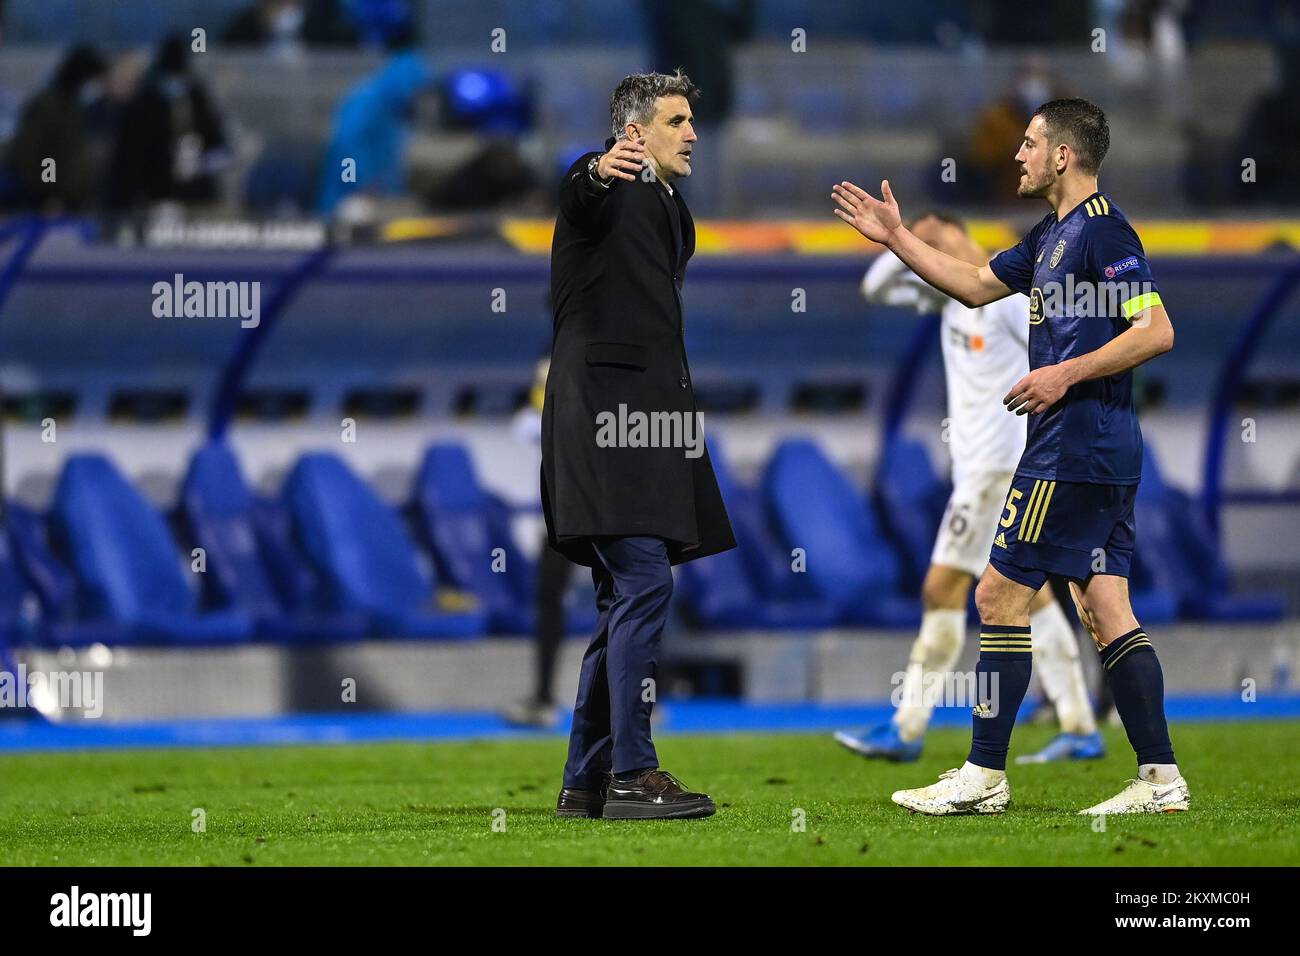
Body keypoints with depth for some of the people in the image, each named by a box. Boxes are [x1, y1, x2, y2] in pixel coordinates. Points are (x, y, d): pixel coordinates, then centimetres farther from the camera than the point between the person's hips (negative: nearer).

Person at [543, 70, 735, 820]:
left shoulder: (670, 208, 21)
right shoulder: (608, 187, -8)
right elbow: (582, 196, -33)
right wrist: (598, 175, -57)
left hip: (645, 415, 10)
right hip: (606, 410, -10)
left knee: (627, 599, 11)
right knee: (643, 583, -17)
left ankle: (586, 782, 15)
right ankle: (631, 773, -18)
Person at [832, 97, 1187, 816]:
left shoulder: (1104, 231, -13)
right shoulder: (1054, 235, 17)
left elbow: (1155, 330, -20)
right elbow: (978, 285, 28)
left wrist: (1066, 374, -20)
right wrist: (896, 238, 25)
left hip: (1073, 452, -10)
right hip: (1105, 455, 10)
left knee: (1001, 594, -5)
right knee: (1104, 609, 7)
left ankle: (984, 775, -1)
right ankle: (1161, 778, 3)